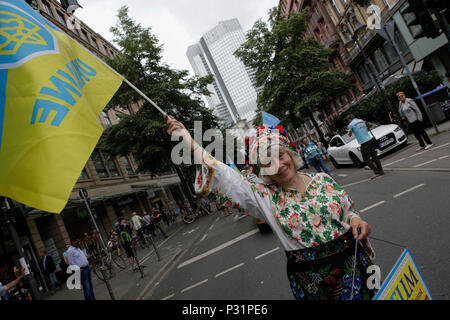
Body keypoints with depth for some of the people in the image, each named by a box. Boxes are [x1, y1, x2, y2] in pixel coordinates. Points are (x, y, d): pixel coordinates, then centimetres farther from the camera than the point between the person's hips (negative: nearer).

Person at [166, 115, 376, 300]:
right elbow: (223, 177, -19)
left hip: (354, 265, 3)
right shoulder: (266, 197, -13)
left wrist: (356, 220, -13)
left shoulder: (322, 179, -3)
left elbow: (348, 210, 10)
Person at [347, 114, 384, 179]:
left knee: (366, 159, 0)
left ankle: (376, 172, -5)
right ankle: (380, 170, 19)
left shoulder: (351, 124, -7)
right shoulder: (362, 121, 13)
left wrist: (349, 129, 18)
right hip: (370, 140, 7)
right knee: (374, 156, 14)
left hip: (364, 143, -7)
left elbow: (349, 135, 2)